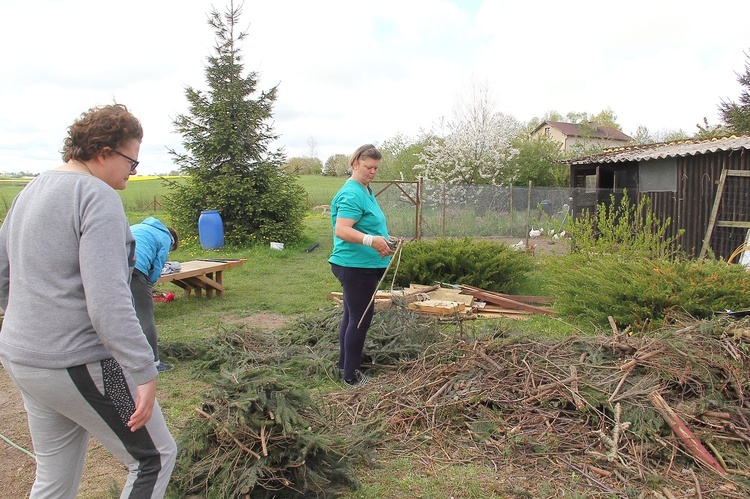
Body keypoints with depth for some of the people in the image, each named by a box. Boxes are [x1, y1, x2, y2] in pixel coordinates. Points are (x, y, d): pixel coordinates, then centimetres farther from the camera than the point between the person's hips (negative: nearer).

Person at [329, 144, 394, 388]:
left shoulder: (365, 190, 16)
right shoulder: (352, 194, -18)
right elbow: (341, 230, -30)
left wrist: (383, 238, 30)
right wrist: (370, 240, -41)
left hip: (364, 266, 11)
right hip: (355, 266, -11)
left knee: (351, 315, 18)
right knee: (360, 319, -5)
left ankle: (345, 364, 31)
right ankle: (351, 375, 5)